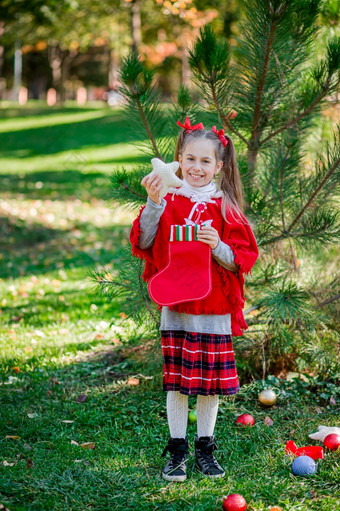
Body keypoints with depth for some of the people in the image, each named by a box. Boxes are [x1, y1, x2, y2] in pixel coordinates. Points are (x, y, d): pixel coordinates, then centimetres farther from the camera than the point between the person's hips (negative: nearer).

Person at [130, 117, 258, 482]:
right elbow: (144, 243, -9)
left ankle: (205, 448, 23)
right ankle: (177, 450, 17)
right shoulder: (168, 201, 1)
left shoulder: (224, 207, 1)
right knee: (176, 381, 5)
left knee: (211, 383, 8)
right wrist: (153, 203, -20)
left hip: (215, 309, 1)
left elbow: (243, 257, 1)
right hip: (175, 306, 0)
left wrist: (219, 247, -18)